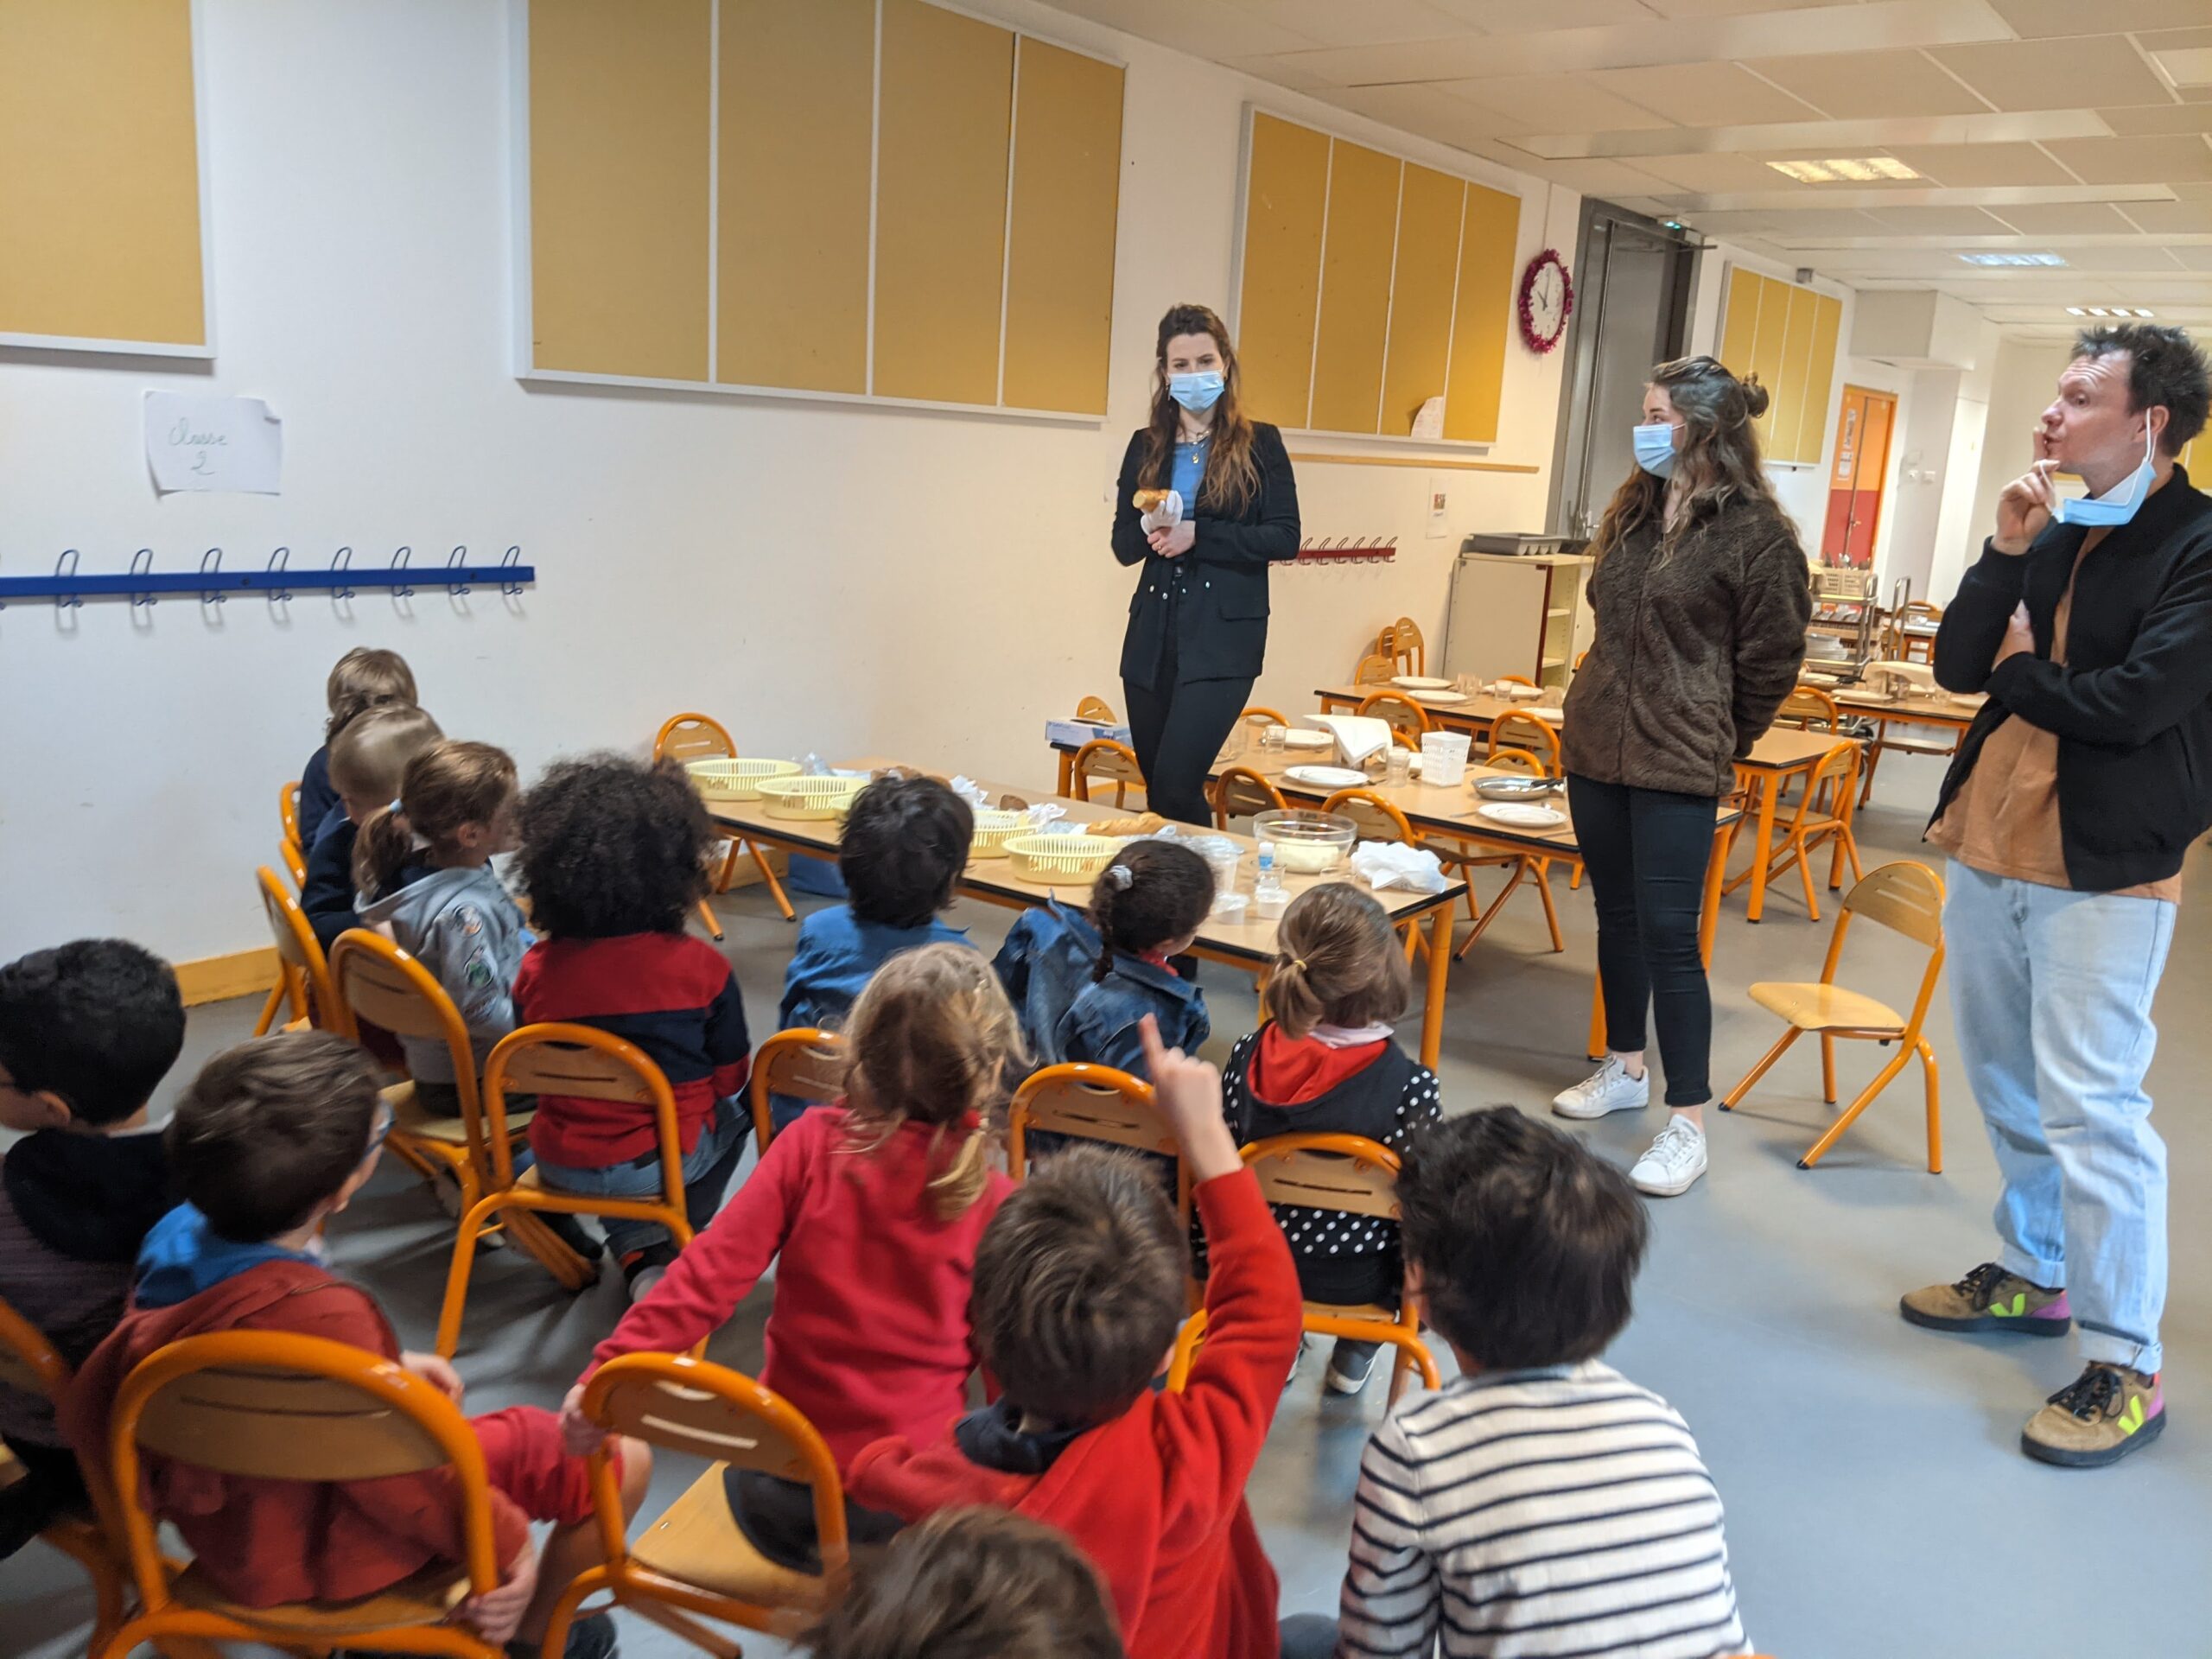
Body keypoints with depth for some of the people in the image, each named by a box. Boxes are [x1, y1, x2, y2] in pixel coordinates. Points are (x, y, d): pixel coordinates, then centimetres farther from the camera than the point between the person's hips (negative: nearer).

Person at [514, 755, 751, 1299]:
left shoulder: (536, 970, -11)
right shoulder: (701, 967, -17)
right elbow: (729, 1077, -5)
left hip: (561, 1165, 2)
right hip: (667, 1162, -2)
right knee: (734, 1111, 28)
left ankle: (642, 1255, 14)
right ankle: (679, 1240, 21)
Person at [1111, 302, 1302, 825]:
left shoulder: (1259, 443, 2)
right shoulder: (1146, 446, 13)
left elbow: (1284, 538, -5)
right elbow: (1123, 546, 11)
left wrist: (1197, 535, -13)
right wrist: (1148, 528, -12)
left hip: (1223, 638, -5)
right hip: (1152, 635, 5)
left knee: (1175, 786, -16)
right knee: (1157, 791, 10)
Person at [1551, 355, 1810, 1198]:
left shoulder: (1754, 532, -10)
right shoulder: (1633, 510, 11)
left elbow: (1772, 658, -5)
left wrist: (1714, 740, 3)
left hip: (1677, 766, -7)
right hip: (1596, 747, 7)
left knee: (1668, 935, -7)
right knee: (1616, 916, 16)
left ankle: (1688, 1120, 2)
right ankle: (1624, 1068, 31)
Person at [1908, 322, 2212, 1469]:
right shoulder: (2054, 532, 10)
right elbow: (1958, 665, 3)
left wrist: (2022, 674, -4)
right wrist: (2006, 551, -9)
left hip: (2103, 866, -7)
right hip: (1990, 843, 8)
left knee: (2088, 1105, -7)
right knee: (2006, 1081, 17)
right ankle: (2033, 1275, 35)